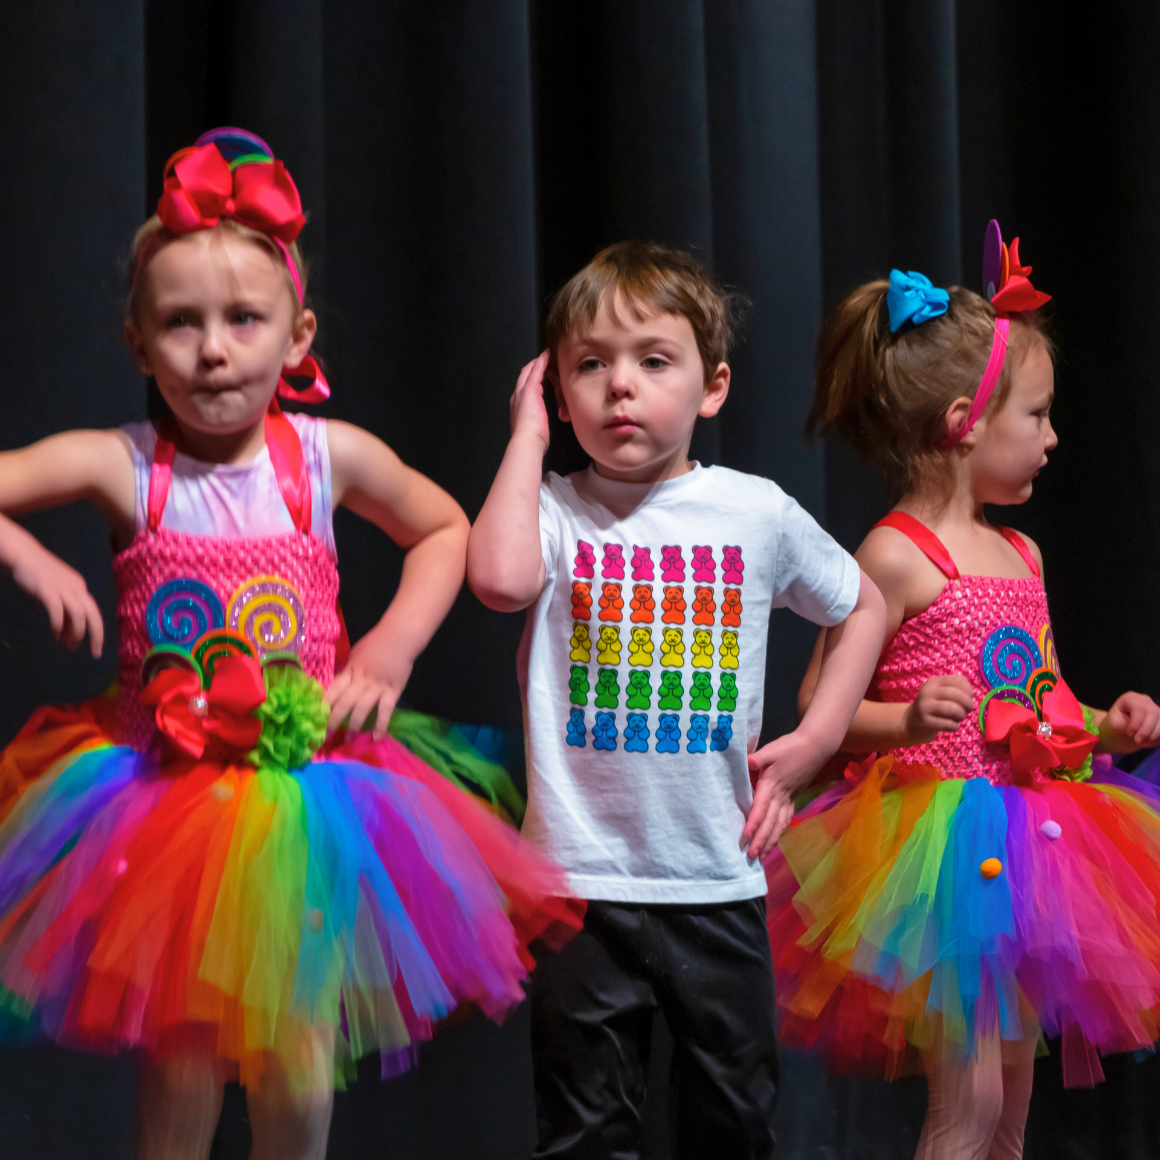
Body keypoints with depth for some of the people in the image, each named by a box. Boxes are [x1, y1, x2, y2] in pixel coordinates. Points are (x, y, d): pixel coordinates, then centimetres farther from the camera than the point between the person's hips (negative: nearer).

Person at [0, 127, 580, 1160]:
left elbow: (445, 531, 13)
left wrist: (390, 654, 2)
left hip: (305, 792, 2)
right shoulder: (122, 466, -9)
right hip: (165, 794, -1)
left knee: (297, 1065, 6)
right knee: (181, 1070, 0)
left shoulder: (331, 457, -4)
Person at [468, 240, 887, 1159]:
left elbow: (860, 606, 19)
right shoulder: (555, 513, -4)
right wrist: (529, 435, -14)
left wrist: (817, 739, 6)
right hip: (581, 881, -2)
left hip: (718, 881, 2)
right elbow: (499, 576, -28)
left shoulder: (758, 513, 2)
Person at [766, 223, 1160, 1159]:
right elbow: (820, 702, -12)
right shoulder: (897, 555, -11)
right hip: (944, 849, -8)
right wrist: (905, 721, -29)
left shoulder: (1021, 556, 14)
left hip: (1027, 844, 8)